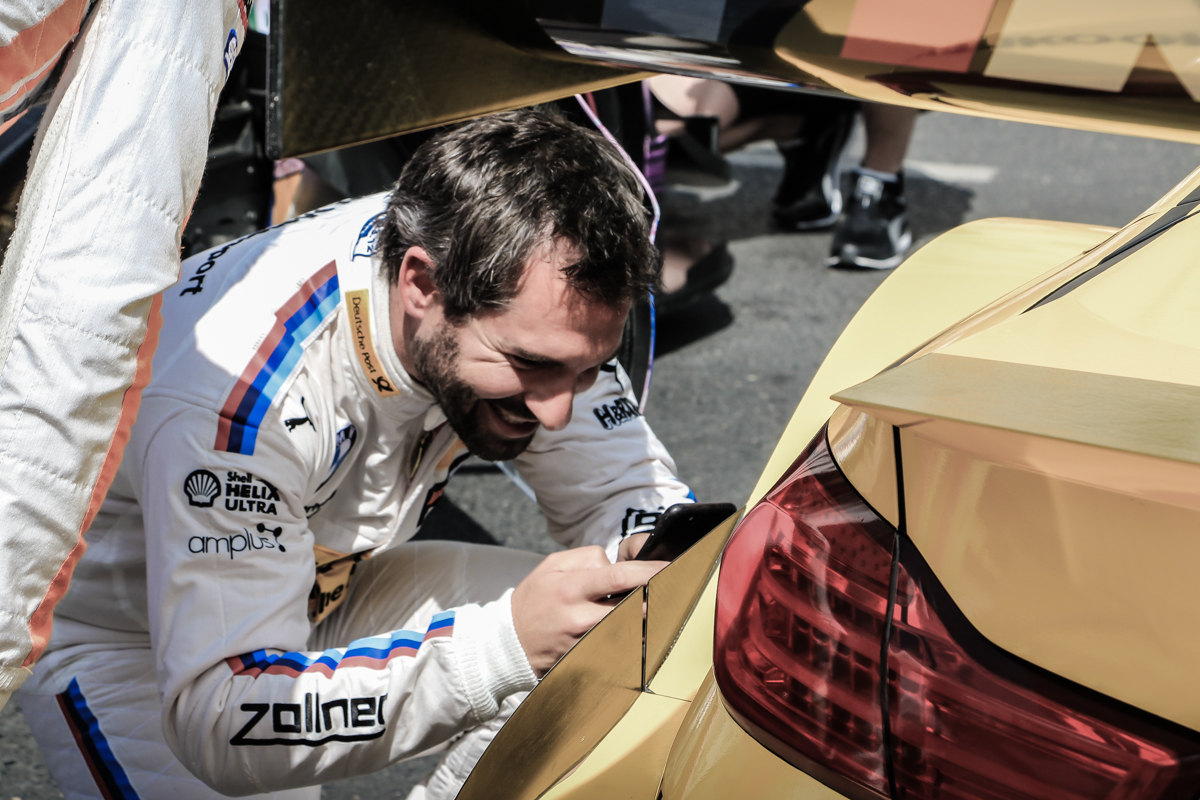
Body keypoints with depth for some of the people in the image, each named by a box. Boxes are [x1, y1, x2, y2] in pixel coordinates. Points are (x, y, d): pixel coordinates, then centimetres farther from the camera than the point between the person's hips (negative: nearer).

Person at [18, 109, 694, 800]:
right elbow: (217, 721, -40)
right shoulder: (232, 393, -39)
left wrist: (659, 558, -33)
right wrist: (505, 642, -49)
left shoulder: (524, 292, -21)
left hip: (320, 592, 6)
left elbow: (626, 490, -8)